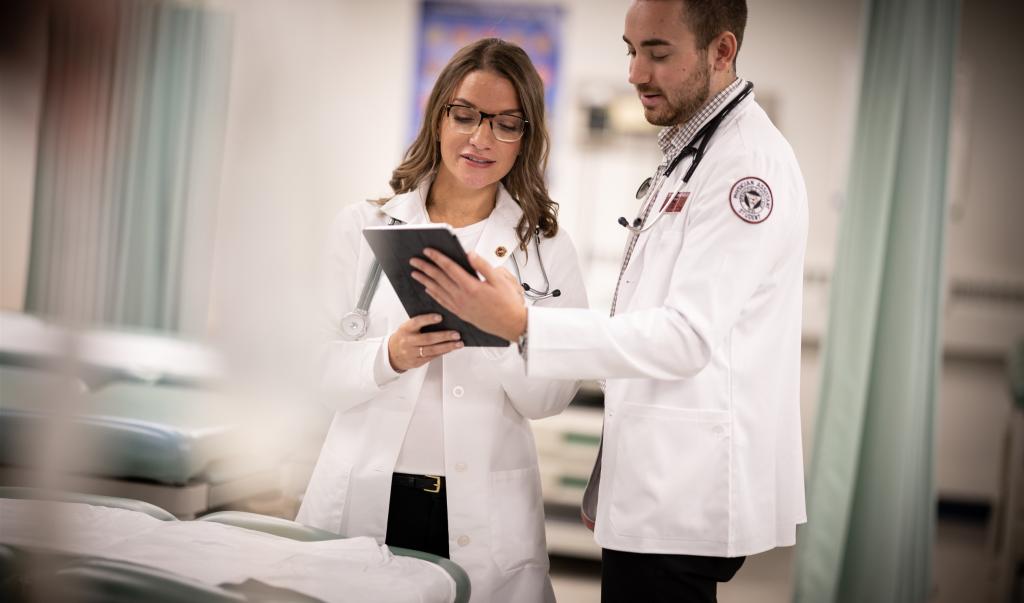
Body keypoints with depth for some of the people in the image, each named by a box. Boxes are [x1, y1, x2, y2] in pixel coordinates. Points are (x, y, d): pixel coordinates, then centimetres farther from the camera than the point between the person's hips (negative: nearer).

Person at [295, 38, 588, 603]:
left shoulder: (545, 245, 3)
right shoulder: (363, 227, 4)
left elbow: (548, 400, -2)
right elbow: (332, 375, 0)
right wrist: (390, 356, -21)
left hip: (484, 513, 0)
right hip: (365, 498, 0)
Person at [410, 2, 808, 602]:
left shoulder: (750, 161, -15)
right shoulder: (685, 153, 17)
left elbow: (688, 336, -24)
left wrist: (522, 323, -30)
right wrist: (607, 488, 20)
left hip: (685, 500, -9)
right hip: (655, 489, 9)